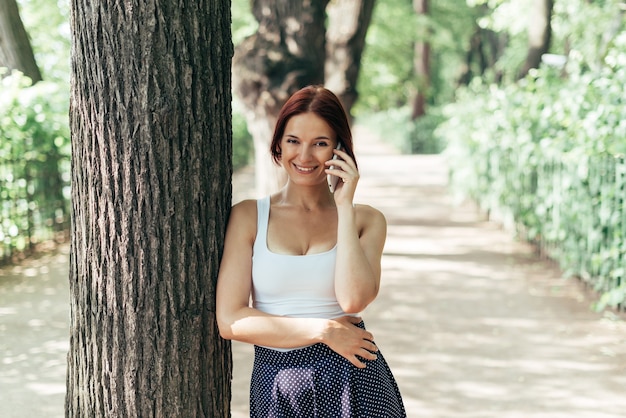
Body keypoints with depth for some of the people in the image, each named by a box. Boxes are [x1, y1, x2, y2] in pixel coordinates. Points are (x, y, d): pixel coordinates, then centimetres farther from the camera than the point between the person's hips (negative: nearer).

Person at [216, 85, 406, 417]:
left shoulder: (366, 220, 2)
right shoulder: (247, 216, -1)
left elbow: (353, 300, -16)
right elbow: (229, 321, -8)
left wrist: (344, 206, -11)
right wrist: (324, 331, -11)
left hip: (354, 382, 0)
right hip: (277, 386, 0)